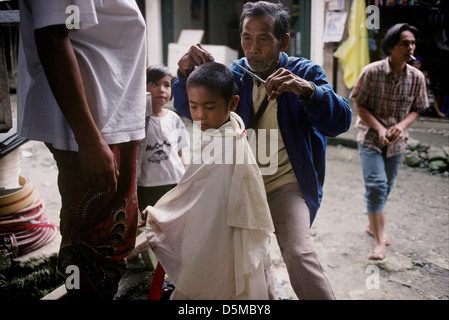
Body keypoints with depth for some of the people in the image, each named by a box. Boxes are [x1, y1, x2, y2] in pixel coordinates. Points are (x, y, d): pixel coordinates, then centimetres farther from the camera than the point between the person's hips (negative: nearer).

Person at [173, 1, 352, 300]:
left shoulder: (305, 72, -8)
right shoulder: (236, 74, 0)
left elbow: (340, 121, -22)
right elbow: (188, 108, -5)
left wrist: (307, 89, -41)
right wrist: (186, 72, -26)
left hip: (287, 183, -4)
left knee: (298, 253, -27)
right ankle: (266, 296, 43)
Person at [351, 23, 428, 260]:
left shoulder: (416, 77, -3)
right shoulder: (372, 72, -14)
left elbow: (415, 109, 6)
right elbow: (359, 105, -8)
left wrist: (401, 125, -15)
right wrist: (380, 129, -18)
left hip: (397, 141, 4)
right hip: (371, 137, -4)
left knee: (385, 188, 15)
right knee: (376, 185, -15)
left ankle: (373, 225, 39)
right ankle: (379, 241, -8)